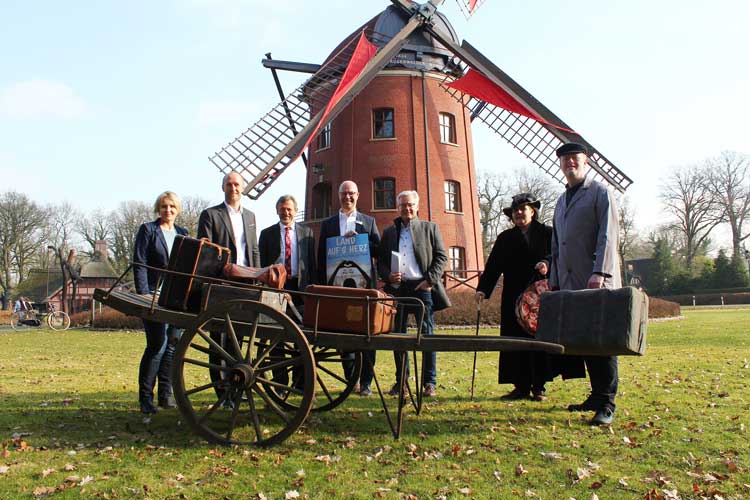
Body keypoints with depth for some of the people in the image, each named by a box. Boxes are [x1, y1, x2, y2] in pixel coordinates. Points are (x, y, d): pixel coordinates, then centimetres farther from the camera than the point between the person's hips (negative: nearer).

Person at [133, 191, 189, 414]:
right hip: (154, 294, -5)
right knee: (158, 343, -10)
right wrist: (144, 293, -13)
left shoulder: (182, 233, 17)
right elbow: (139, 263, -4)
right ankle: (145, 396, 0)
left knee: (173, 343, 5)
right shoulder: (148, 230, 3)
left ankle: (166, 393, 13)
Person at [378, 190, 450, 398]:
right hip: (397, 288, 3)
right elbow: (380, 261, 14)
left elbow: (441, 256, 4)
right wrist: (388, 275, -7)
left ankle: (429, 382, 4)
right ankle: (401, 381, 15)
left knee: (426, 334, -3)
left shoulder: (430, 228, 10)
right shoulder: (389, 232, 17)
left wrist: (430, 280, -8)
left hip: (422, 287, -3)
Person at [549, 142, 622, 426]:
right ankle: (596, 396, 17)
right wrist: (554, 280, 17)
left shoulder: (600, 193, 3)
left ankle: (606, 404, -1)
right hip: (570, 284, 6)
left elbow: (608, 235, -10)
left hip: (597, 283, -6)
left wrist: (600, 272, -21)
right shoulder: (561, 201, 23)